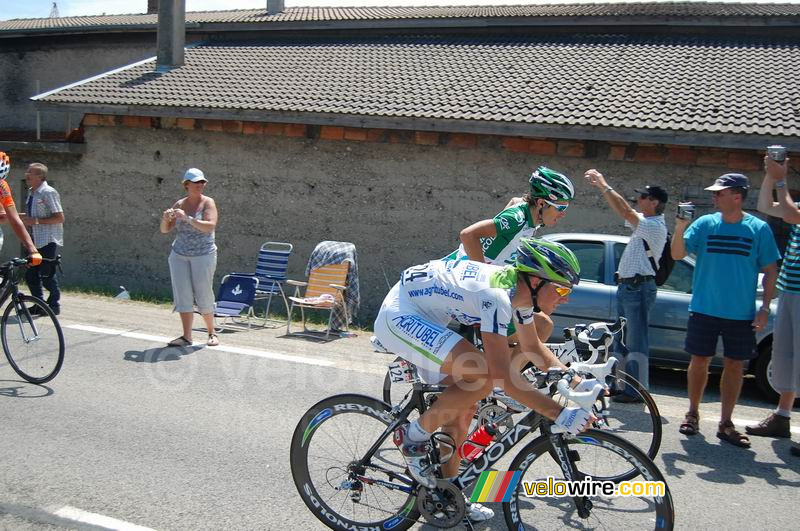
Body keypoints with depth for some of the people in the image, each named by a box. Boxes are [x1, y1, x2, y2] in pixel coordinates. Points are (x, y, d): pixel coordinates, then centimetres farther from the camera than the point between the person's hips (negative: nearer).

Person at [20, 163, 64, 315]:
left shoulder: (48, 193, -13)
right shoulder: (31, 193, 12)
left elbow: (60, 217, -18)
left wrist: (36, 221, -21)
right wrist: (25, 217, 5)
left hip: (48, 241, -8)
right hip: (36, 240, 8)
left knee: (47, 275, -2)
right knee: (31, 275, 9)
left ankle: (54, 305, 13)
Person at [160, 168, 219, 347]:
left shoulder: (208, 203, -4)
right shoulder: (179, 204, 7)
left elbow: (210, 226, -20)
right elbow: (165, 230, 8)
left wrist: (187, 218, -27)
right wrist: (165, 218, -13)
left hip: (203, 254, -4)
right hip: (179, 255, 4)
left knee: (204, 294, -1)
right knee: (182, 295, 0)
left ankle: (212, 334, 15)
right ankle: (186, 337, 3)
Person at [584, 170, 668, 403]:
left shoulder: (655, 226, -14)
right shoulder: (645, 223, 15)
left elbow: (625, 212, -24)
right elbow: (624, 212, 15)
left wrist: (604, 186, -19)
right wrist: (601, 185, 6)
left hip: (639, 289, -10)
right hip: (626, 287, 10)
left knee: (636, 342, -7)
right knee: (623, 340, 14)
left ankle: (638, 390, -4)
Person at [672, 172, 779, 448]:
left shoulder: (759, 229, -2)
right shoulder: (704, 224, 0)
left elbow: (770, 271, 3)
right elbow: (677, 255, -6)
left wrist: (765, 307, -6)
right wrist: (680, 228, -22)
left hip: (741, 314, 0)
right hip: (704, 310, 0)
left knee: (734, 365, 6)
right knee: (700, 361, 7)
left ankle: (726, 423, 16)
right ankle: (692, 414, 24)